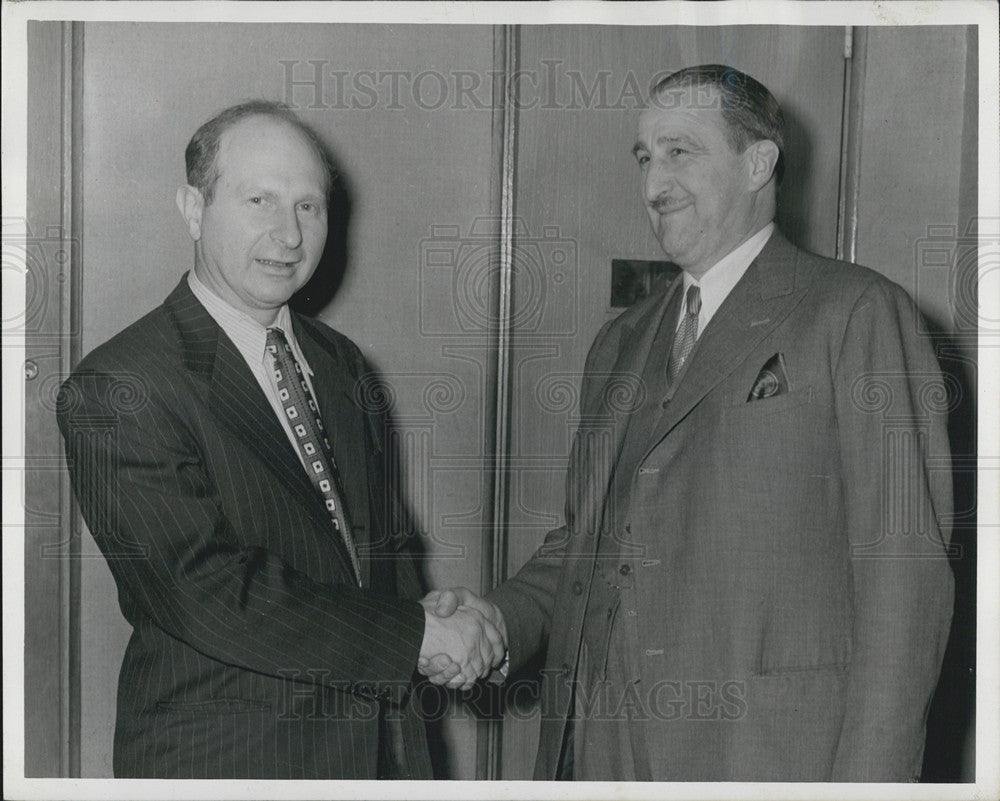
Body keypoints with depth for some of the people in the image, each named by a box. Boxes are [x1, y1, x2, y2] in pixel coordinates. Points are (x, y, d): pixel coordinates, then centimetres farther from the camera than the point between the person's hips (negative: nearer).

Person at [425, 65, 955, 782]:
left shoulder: (858, 313, -4)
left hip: (766, 751, -5)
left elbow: (904, 571, -9)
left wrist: (868, 778, -15)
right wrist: (504, 615, 2)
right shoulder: (620, 345, 17)